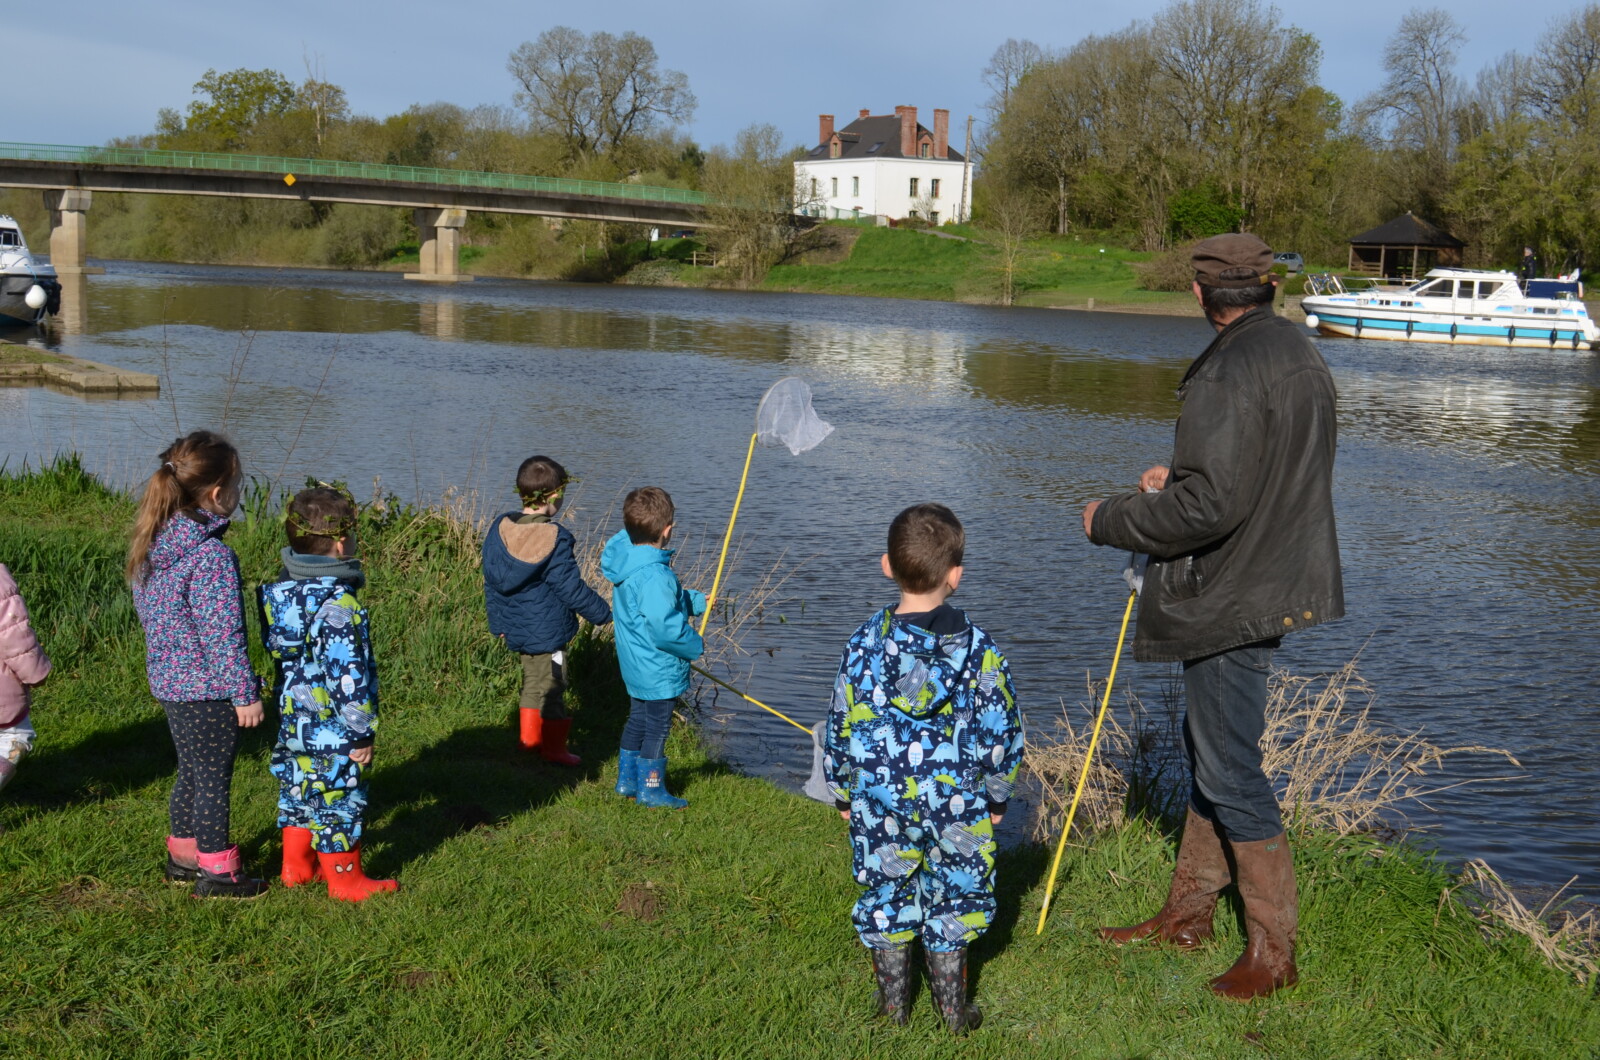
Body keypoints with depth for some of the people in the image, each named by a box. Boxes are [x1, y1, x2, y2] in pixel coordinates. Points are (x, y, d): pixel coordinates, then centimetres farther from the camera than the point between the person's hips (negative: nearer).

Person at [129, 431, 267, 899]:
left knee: (190, 771, 22)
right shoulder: (211, 555, -24)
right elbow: (222, 634, -23)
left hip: (169, 681, 8)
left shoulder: (153, 544, 2)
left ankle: (183, 852, 34)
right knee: (213, 778, 4)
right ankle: (217, 870, 15)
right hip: (209, 688, -8)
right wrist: (246, 693, -15)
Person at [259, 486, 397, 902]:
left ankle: (296, 865, 35)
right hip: (332, 731, -8)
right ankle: (345, 878, 18)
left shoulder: (281, 591, 0)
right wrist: (361, 732, -16)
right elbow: (347, 676, -23)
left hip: (292, 721, 8)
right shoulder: (338, 605, -25)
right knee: (339, 800, 6)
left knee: (298, 789, 22)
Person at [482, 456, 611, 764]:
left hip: (515, 626, 7)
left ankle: (530, 735, 34)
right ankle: (554, 747, 20)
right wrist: (604, 612, -3)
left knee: (533, 680, 23)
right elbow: (571, 588, -16)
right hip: (546, 630, -7)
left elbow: (491, 581, 7)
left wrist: (498, 623, 18)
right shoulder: (555, 538, -21)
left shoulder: (500, 528, -1)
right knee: (551, 685, 7)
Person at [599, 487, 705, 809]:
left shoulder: (626, 558, 1)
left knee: (638, 720, 23)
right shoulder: (655, 575, -30)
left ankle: (627, 780, 34)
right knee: (657, 727, 6)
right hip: (659, 670, -9)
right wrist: (695, 646, -14)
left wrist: (696, 601, 21)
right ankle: (651, 788, 18)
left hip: (635, 666, 9)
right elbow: (665, 627, -31)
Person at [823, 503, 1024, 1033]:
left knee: (885, 893, 15)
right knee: (951, 898, 13)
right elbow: (999, 730, -5)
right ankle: (953, 1008, 22)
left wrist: (842, 793, 12)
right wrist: (996, 796, 9)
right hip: (956, 802, -1)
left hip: (879, 800, 1)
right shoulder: (980, 649, -11)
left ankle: (893, 1001, 26)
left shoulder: (865, 644, -8)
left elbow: (841, 726, -1)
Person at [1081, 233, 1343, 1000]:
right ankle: (1188, 911, 31)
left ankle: (1273, 951, 7)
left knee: (1229, 770, -2)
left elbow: (1207, 506, -26)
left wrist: (1110, 521, -12)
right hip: (1276, 584, 11)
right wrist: (1178, 478, 18)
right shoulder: (1301, 356, 11)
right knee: (1207, 749, 19)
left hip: (1229, 599, -11)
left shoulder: (1229, 372, -21)